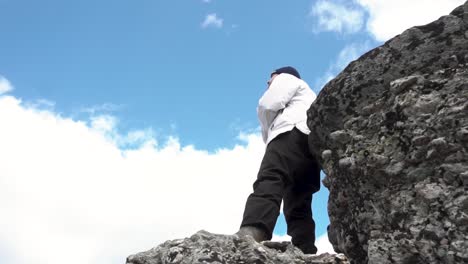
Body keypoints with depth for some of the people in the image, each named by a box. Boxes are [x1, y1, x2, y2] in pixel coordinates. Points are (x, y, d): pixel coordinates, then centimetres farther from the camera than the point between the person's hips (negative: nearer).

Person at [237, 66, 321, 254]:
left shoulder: (287, 79, 26)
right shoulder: (308, 96, 48)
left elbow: (267, 106, 7)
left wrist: (269, 128, 23)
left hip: (292, 133, -8)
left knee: (269, 182, -32)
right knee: (298, 208, -6)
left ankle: (251, 233, -57)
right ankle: (306, 255, -26)